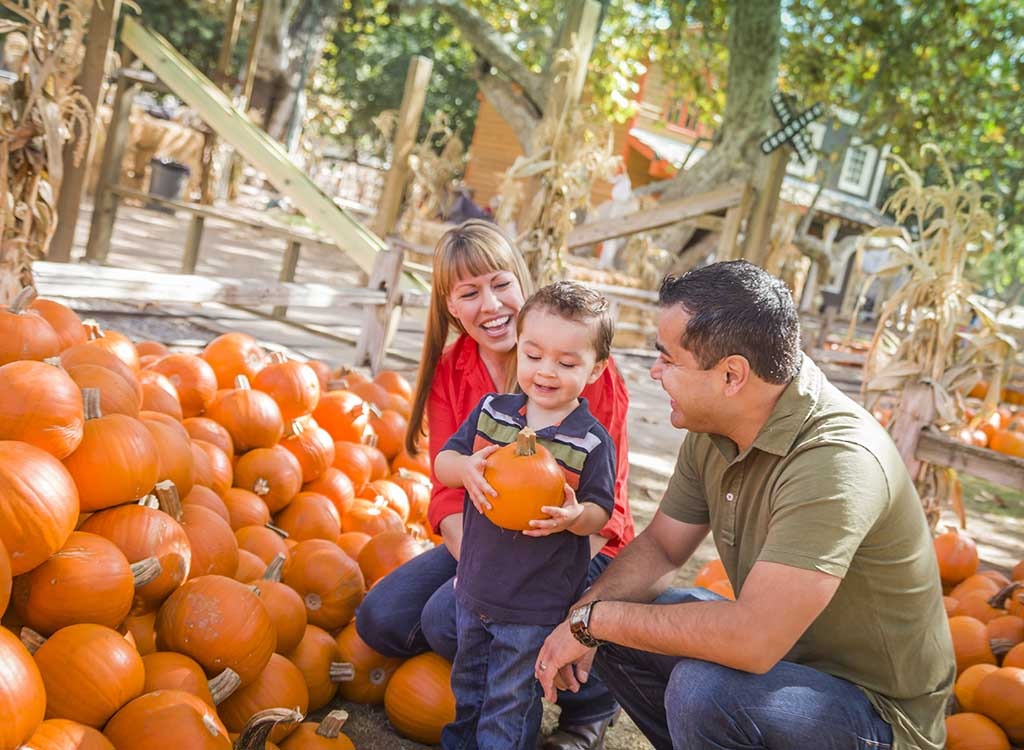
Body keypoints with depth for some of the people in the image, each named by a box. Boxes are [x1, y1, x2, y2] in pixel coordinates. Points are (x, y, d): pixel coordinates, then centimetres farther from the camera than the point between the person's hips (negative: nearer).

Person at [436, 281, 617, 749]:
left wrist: (575, 517, -31)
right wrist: (465, 467, -23)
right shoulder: (492, 410, -4)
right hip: (474, 588, 5)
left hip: (536, 607, -5)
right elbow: (443, 462, 0)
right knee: (468, 683, 27)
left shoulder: (592, 441, -14)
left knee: (511, 703, 10)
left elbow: (600, 512, -8)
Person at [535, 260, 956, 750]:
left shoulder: (836, 460, -33)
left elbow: (751, 640, -38)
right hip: (778, 649, 8)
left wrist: (596, 618, -26)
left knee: (704, 690, -32)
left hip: (877, 708, -8)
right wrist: (586, 612, -13)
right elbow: (659, 546, 5)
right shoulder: (712, 427, -7)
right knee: (611, 629, 4)